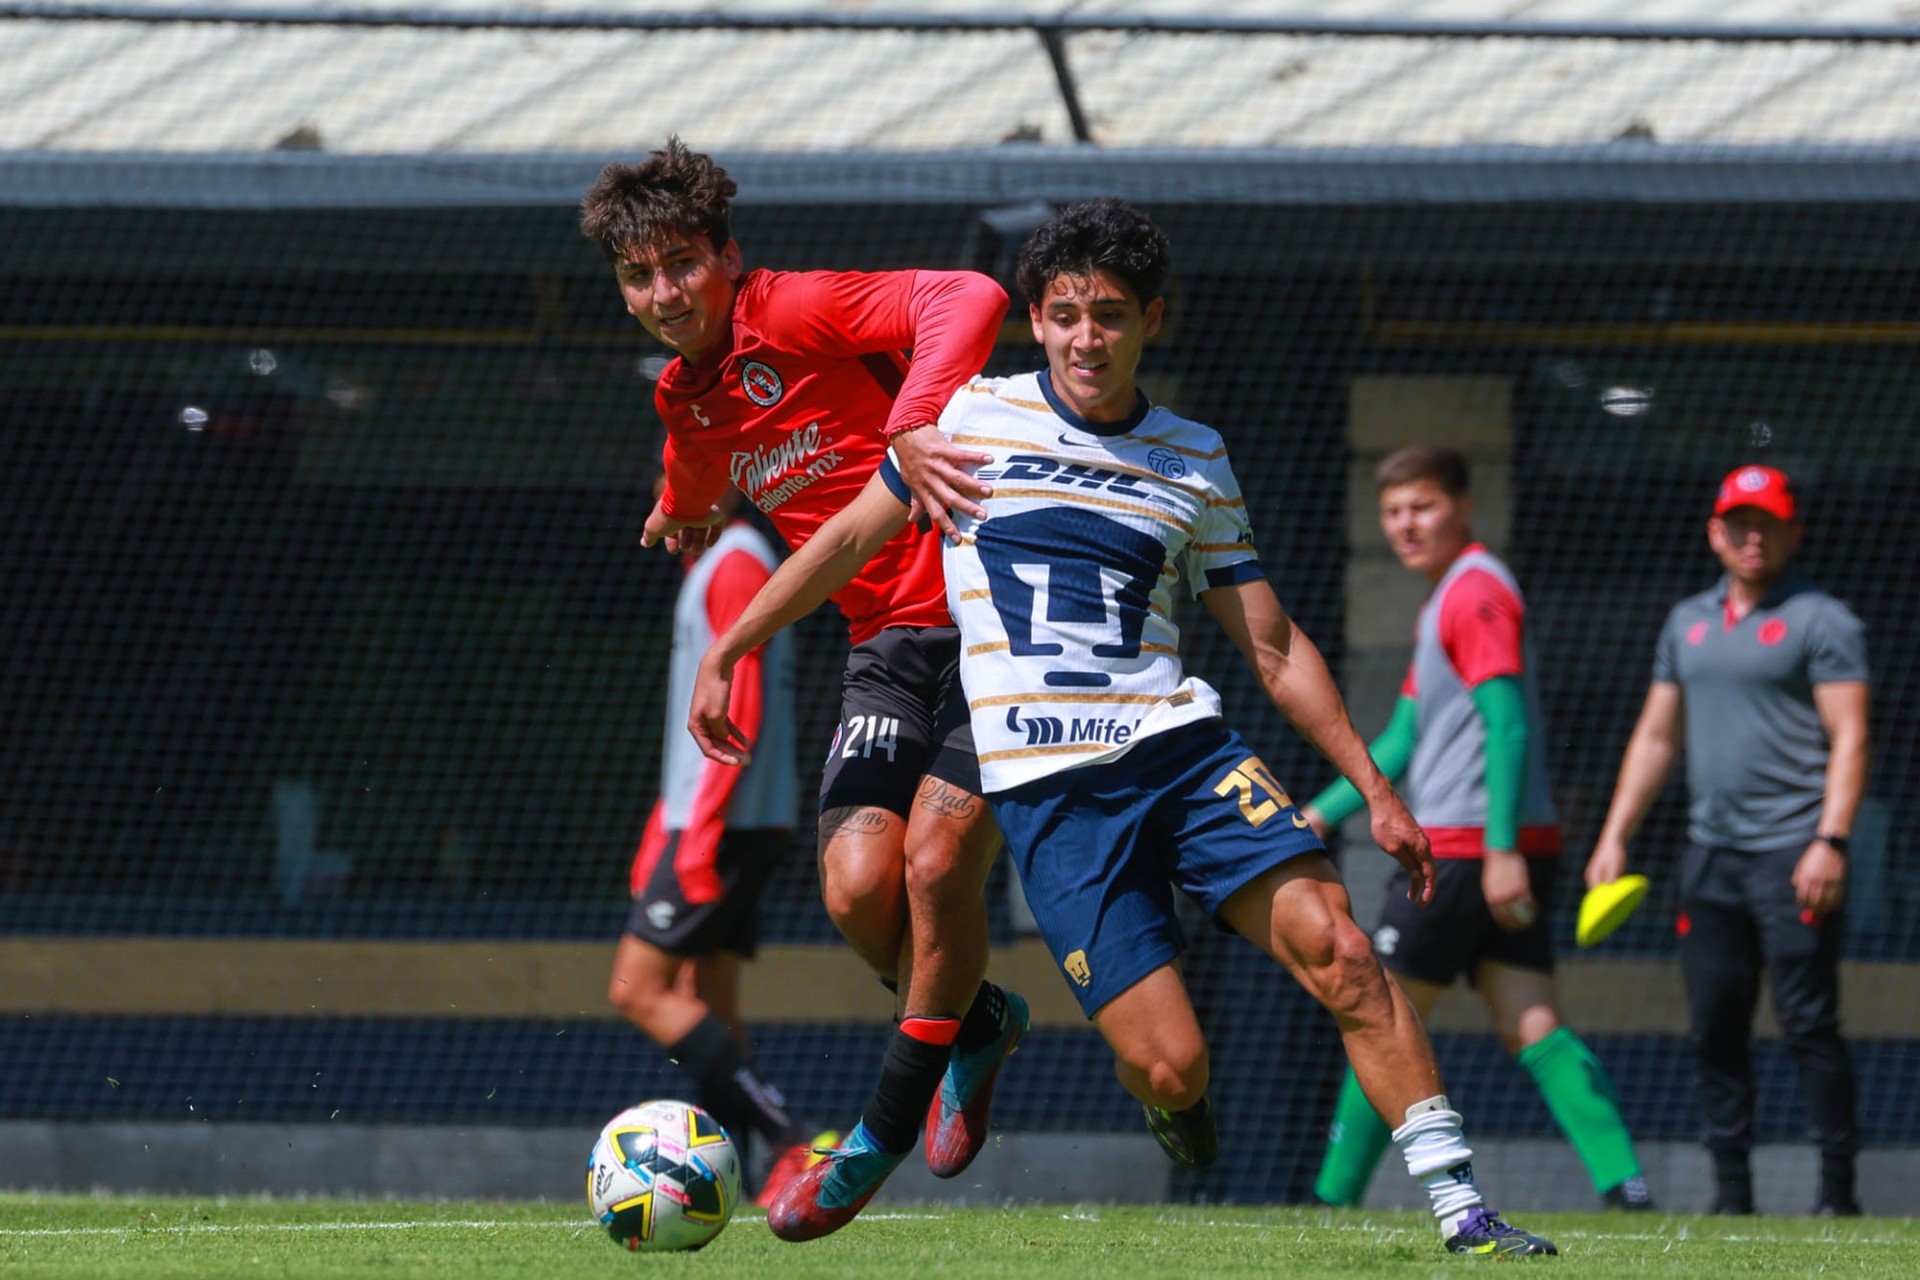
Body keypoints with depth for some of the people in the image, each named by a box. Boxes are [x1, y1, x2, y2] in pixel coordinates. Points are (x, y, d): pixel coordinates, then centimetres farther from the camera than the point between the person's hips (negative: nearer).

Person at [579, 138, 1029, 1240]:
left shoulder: (799, 314, -13)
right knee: (858, 885, -14)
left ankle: (889, 1127, 3)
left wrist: (914, 425, -40)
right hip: (887, 645, 7)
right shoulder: (686, 406, 11)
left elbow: (971, 300, -30)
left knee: (937, 863, -18)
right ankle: (973, 1027, 17)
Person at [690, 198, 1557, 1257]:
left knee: (1333, 945, -19)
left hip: (1180, 746, 2)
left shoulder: (1195, 460, 11)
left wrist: (1375, 790, 10)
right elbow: (849, 538, 16)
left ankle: (1459, 1208, -15)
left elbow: (1273, 648, 15)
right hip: (1046, 782, -2)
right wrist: (725, 652, 16)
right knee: (1171, 1065, -13)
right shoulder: (976, 417, 5)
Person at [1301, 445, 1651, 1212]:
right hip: (1488, 853, 9)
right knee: (1530, 1029, -2)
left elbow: (1508, 724, -18)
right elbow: (1401, 744, 27)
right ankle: (1624, 1183, -15)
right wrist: (1322, 814, 22)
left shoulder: (1475, 592, -9)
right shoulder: (1448, 599, 23)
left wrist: (1501, 848, -24)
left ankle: (1334, 1198, 6)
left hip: (1463, 848, -9)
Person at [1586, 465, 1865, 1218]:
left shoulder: (1820, 621, -1)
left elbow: (1849, 739, -8)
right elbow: (1655, 736, 23)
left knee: (1808, 1026, -9)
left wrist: (1831, 843, -19)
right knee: (1715, 1032, 4)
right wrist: (1615, 837, 16)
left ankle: (1837, 1190, -5)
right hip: (1710, 856, 6)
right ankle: (1731, 1194, 9)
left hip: (1792, 854, -6)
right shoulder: (1688, 622, 18)